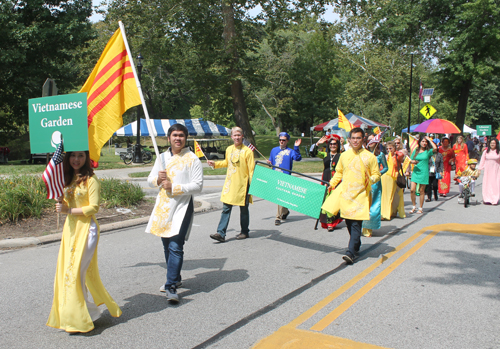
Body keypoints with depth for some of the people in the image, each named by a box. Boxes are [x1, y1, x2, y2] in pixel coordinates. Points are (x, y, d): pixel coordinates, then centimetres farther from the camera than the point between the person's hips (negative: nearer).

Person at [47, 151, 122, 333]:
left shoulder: (91, 180, -10)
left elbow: (94, 207, -13)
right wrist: (61, 203, -4)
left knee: (75, 271, -9)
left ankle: (80, 318, 4)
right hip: (70, 227, 8)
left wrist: (68, 210, -15)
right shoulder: (68, 179, 13)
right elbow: (65, 204, 18)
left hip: (86, 228, -8)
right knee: (66, 269, 7)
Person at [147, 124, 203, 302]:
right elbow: (150, 180, 17)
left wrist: (173, 187, -18)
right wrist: (158, 179, -7)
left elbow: (198, 186, -11)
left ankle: (171, 287, -11)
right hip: (163, 206, 7)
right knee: (167, 245, 15)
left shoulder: (192, 159, -6)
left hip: (182, 206, -6)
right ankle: (175, 278, 31)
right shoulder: (162, 157, 13)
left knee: (175, 246, -13)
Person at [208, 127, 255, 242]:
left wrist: (252, 184, -14)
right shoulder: (229, 149, 7)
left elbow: (251, 170, -8)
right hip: (229, 184, 4)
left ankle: (244, 232, 23)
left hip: (242, 184, -4)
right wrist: (215, 164, 14)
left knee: (243, 209, 8)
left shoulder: (247, 151, -8)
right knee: (226, 208, 0)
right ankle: (221, 233, -1)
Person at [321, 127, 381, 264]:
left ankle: (351, 253, -14)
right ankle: (356, 245, 33)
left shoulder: (370, 157, -2)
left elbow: (376, 174, 3)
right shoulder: (344, 155, 9)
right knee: (349, 222, 11)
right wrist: (332, 184, 9)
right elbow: (339, 172, 21)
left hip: (361, 194, -4)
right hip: (345, 192, 4)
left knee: (356, 223, -11)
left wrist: (370, 179, -18)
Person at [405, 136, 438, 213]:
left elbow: (435, 148, -20)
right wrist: (407, 171, -1)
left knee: (422, 191, 4)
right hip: (415, 172, 2)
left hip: (423, 173, -2)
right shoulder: (415, 151, 9)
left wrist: (429, 140, -9)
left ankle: (421, 208, 15)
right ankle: (414, 206, 10)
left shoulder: (428, 151, 0)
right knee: (412, 190, -6)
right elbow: (410, 160, 15)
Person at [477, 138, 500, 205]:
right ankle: (487, 199, 2)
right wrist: (479, 169, 0)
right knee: (487, 184, -2)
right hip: (487, 170, 1)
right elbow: (482, 161, 7)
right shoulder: (486, 152, 6)